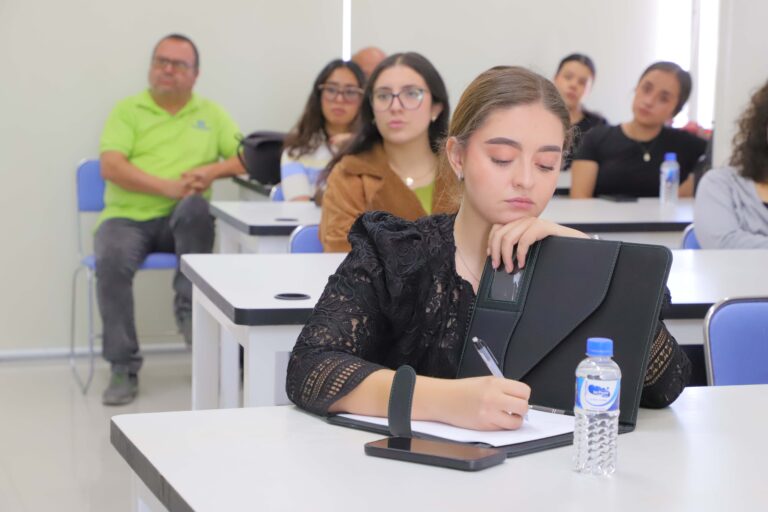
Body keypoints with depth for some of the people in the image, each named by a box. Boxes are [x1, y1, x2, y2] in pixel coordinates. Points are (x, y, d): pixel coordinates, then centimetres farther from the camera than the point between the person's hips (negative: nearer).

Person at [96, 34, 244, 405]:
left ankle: (190, 310, -20)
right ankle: (123, 367, -18)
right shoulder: (127, 110, 8)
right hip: (127, 218, -1)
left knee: (196, 207, -35)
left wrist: (212, 170, -13)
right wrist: (169, 187, -18)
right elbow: (110, 167, -7)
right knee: (112, 261, -32)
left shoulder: (211, 114, 15)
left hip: (180, 221, 1)